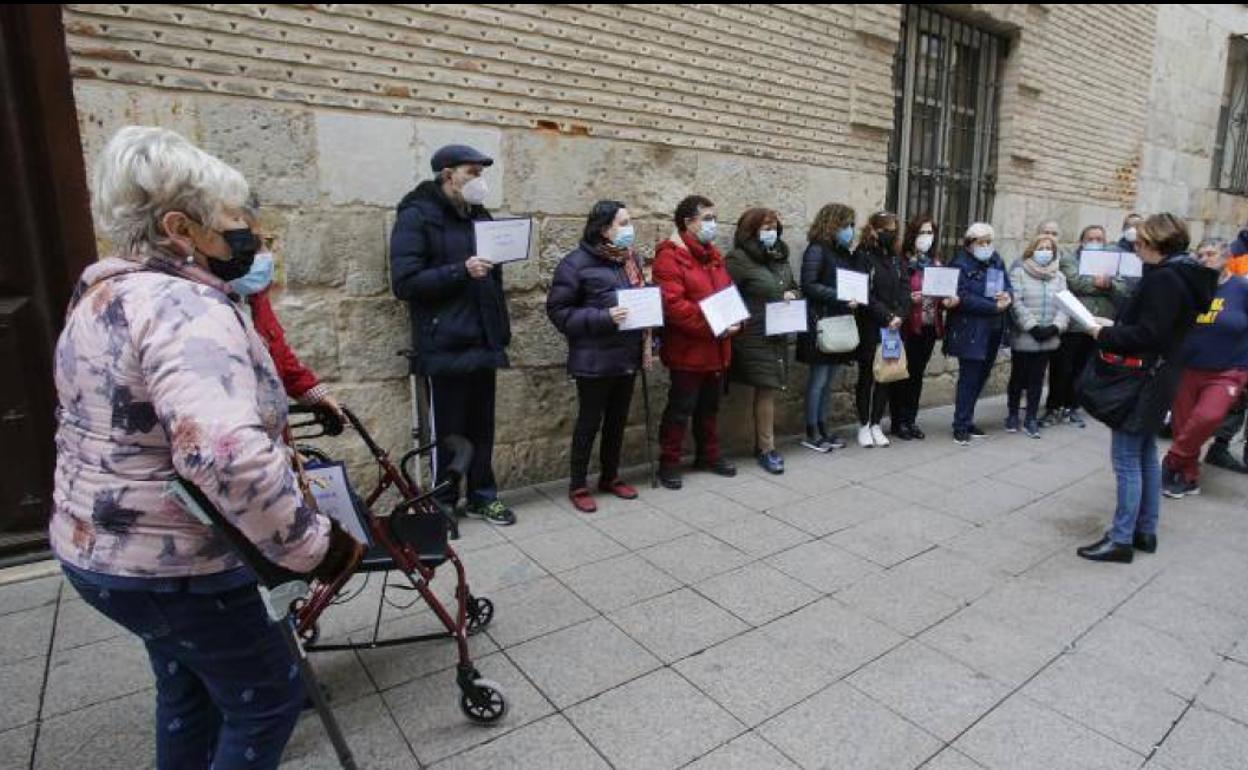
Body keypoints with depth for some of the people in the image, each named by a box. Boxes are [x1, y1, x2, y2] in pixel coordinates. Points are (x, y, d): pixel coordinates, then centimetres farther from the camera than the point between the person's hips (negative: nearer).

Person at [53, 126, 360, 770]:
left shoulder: (103, 295, 7)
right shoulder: (186, 308, -27)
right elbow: (226, 454, -42)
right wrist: (317, 546, -32)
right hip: (173, 567, -10)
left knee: (189, 684, 28)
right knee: (269, 695, 10)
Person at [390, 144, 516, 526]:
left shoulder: (479, 216, 16)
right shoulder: (416, 216, -6)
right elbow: (405, 282, -14)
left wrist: (501, 329, 17)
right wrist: (460, 271, -22)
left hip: (483, 342, 6)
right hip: (445, 346, -6)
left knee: (482, 425, 12)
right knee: (448, 429, 4)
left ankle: (482, 495, 27)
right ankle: (444, 503, 20)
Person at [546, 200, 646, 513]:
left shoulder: (630, 259, 10)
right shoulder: (577, 263, -12)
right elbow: (558, 310, -14)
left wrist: (646, 341, 10)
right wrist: (603, 318, -23)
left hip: (628, 356, 7)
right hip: (595, 360, -7)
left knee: (618, 420, 16)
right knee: (590, 421, 4)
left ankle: (610, 477, 32)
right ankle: (578, 486, 19)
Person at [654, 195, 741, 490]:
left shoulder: (713, 255, 14)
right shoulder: (669, 257, -14)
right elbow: (673, 305, -24)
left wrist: (734, 320, -2)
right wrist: (711, 327, -23)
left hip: (717, 349, 8)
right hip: (688, 350, -8)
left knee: (709, 407, 19)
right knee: (680, 409, 1)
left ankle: (708, 455, 33)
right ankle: (669, 463, 14)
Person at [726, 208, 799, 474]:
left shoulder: (781, 257, 13)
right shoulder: (739, 259, -10)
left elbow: (793, 286, 25)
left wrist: (792, 295, 3)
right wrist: (740, 319, -19)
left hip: (778, 333, 7)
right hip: (754, 336, -7)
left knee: (767, 389, 11)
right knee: (766, 389, -6)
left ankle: (760, 443, 23)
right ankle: (767, 449, 6)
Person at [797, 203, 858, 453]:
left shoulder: (845, 253, 15)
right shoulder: (817, 249, -8)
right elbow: (808, 285, -16)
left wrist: (855, 298, 2)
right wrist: (841, 297, -19)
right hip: (821, 324, -7)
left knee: (829, 380, 11)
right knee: (818, 379, -2)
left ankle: (823, 428, 20)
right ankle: (811, 433, 7)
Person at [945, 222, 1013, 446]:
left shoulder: (997, 260, 12)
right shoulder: (960, 264, -9)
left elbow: (1008, 285, 13)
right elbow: (964, 297, -19)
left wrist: (1008, 296, -10)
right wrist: (994, 306, -19)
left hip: (994, 330, 7)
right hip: (970, 332, -7)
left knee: (981, 376, 12)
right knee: (969, 378, -5)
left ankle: (967, 420, 24)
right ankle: (961, 427, 3)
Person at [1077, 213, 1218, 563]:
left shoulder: (1163, 279, -18)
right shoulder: (1182, 275, 13)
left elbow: (1148, 335, -23)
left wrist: (1105, 334, -11)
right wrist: (1114, 326, 8)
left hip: (1142, 380, -10)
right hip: (1158, 376, 10)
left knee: (1126, 458, -5)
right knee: (1146, 455, 16)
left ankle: (1121, 539, 1)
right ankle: (1146, 531, 26)